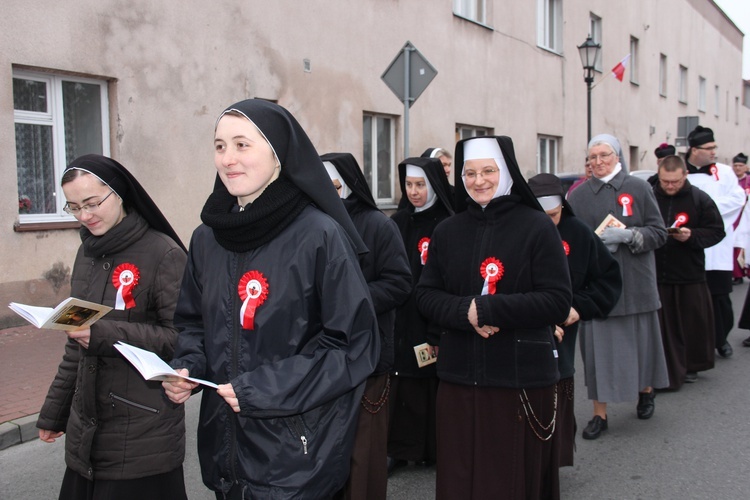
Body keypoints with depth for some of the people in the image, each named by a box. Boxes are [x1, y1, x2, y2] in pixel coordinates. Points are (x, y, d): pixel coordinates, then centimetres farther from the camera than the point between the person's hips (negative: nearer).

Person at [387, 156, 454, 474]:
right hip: (399, 319, 4)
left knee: (432, 385, 3)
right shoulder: (397, 223, 10)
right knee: (401, 386, 5)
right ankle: (400, 448, 16)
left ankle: (435, 448, 19)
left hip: (432, 320, -4)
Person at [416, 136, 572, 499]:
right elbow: (426, 295, 6)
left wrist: (488, 308, -18)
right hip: (459, 378, 3)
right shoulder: (447, 231, 8)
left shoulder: (537, 227, -4)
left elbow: (558, 302, -10)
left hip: (522, 378, -3)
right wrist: (465, 312, -15)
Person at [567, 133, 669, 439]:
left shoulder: (638, 189, 1)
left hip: (635, 282, 0)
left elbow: (659, 233, -2)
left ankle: (646, 391, 38)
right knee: (598, 346, 0)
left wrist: (627, 235, -17)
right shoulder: (578, 196, 5)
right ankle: (600, 414, 9)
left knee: (640, 340, 10)